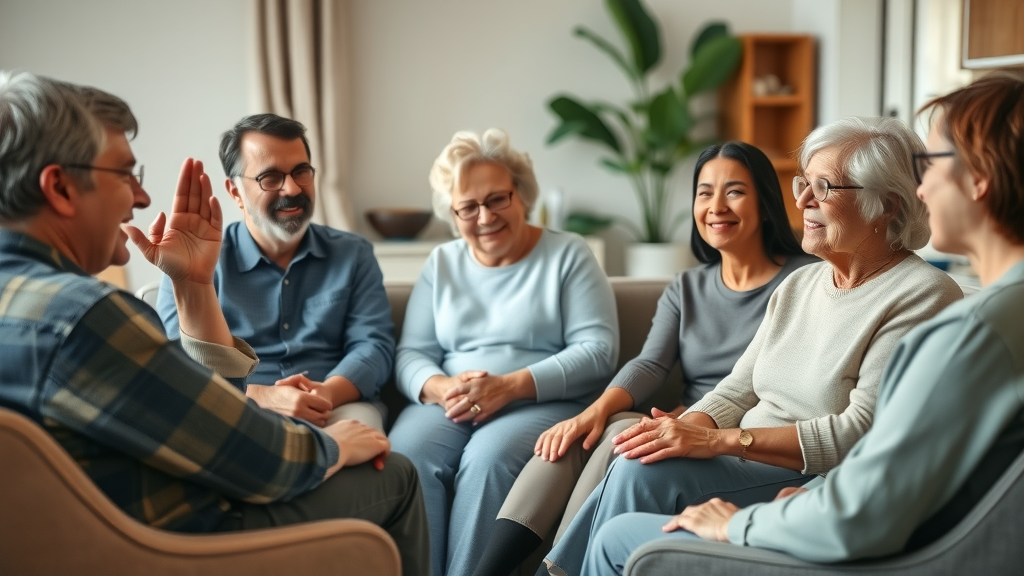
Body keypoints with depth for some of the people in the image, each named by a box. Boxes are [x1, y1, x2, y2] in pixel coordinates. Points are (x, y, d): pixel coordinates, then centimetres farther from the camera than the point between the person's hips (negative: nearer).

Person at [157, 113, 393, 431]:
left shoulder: (353, 255, 15)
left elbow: (374, 343, 4)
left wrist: (328, 393, -19)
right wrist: (259, 397, -23)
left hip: (337, 411, 1)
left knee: (359, 422, -33)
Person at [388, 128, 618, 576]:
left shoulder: (568, 255, 4)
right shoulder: (441, 263, 17)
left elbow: (598, 350, -6)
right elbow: (410, 354, 10)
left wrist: (511, 386, -18)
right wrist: (438, 388, -14)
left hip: (545, 405, -3)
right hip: (448, 407, 3)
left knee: (488, 457, -34)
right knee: (406, 455, -29)